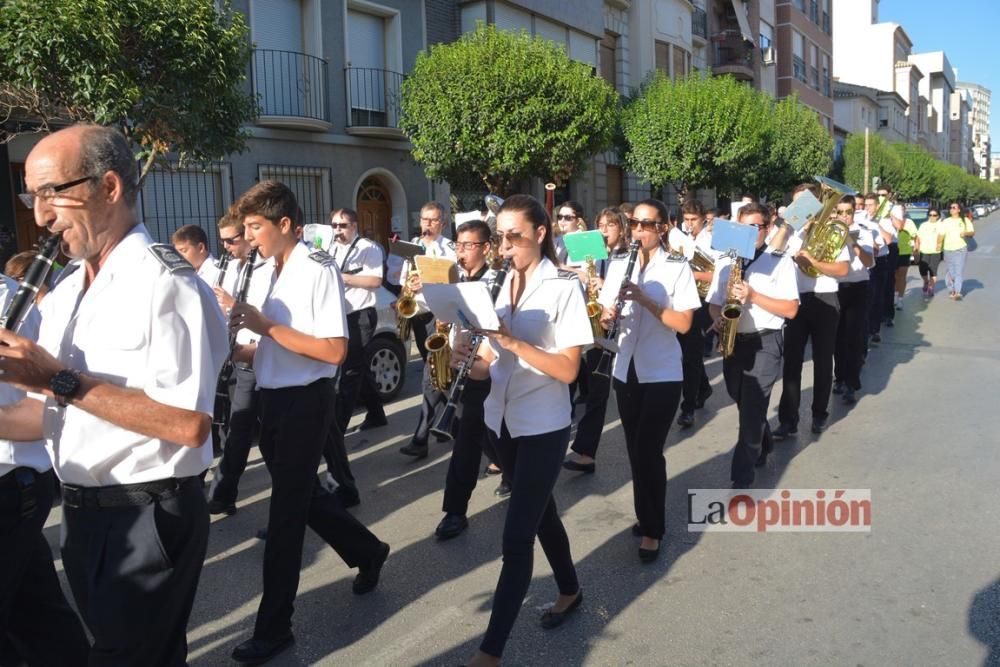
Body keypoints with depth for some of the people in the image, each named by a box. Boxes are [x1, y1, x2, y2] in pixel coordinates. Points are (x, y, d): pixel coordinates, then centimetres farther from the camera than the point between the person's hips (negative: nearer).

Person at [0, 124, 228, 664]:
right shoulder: (65, 289, 10)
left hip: (148, 518, -8)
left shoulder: (165, 280, -17)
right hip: (82, 513, 8)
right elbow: (54, 410, 14)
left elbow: (189, 424, -26)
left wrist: (61, 380, -23)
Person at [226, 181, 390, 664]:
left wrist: (266, 325, -22)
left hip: (305, 402, -9)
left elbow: (334, 351, -23)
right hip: (275, 399, 9)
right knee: (302, 495, 20)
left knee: (286, 512, 1)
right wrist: (236, 350, -3)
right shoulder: (272, 273, 11)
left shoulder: (317, 271, -15)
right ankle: (367, 552, 43)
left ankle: (273, 626, 17)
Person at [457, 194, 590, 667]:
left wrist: (514, 343, -27)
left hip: (543, 427, -7)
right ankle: (570, 591, 44)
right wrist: (468, 362, -16)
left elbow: (567, 370, -17)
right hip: (501, 421, 7)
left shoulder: (564, 287, -12)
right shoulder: (504, 284, 6)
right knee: (539, 513, 22)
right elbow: (492, 363, 6)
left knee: (516, 537, -4)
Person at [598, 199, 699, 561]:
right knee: (635, 449, 13)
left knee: (649, 450, -5)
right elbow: (606, 312, 9)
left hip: (663, 374, -5)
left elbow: (684, 323, -14)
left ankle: (652, 529, 10)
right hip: (626, 370, 5)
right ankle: (646, 516, 30)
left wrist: (644, 299, -24)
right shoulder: (618, 266, 7)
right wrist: (608, 316, -14)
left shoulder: (677, 268, -7)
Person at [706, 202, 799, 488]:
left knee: (751, 411, -10)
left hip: (764, 343, -5)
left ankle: (742, 478, -3)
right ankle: (762, 446, 46)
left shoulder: (781, 261, -5)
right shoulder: (726, 261, 8)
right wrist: (718, 319, -10)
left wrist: (753, 296, -21)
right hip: (733, 342, 5)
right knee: (746, 406, 20)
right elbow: (713, 303, 13)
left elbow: (791, 309, -11)